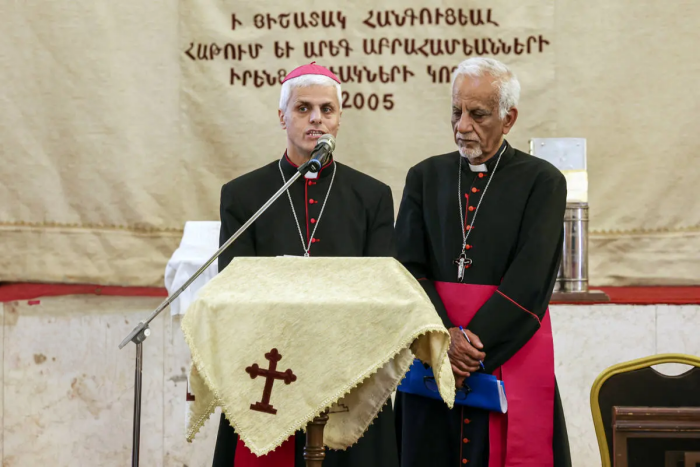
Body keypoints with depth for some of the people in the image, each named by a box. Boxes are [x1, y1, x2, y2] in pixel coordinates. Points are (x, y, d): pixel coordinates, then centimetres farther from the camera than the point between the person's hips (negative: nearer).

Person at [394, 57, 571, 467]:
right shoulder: (425, 178, 10)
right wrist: (444, 338, -15)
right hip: (432, 356, 3)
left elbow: (530, 280, -10)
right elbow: (408, 267, 1)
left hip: (511, 354, -3)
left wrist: (473, 347, -16)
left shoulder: (542, 182, 0)